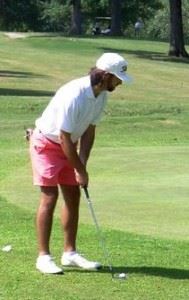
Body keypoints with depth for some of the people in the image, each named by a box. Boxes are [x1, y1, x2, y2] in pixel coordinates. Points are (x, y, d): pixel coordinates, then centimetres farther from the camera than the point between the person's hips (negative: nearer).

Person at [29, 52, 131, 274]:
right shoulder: (73, 95, -32)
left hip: (67, 146, 8)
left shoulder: (101, 95, -6)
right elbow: (64, 138, -27)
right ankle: (43, 256, -7)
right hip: (46, 142, -8)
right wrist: (81, 171, -21)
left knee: (73, 196, 6)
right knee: (49, 197, -11)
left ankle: (70, 253, 12)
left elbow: (89, 131, 1)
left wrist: (82, 165, -7)